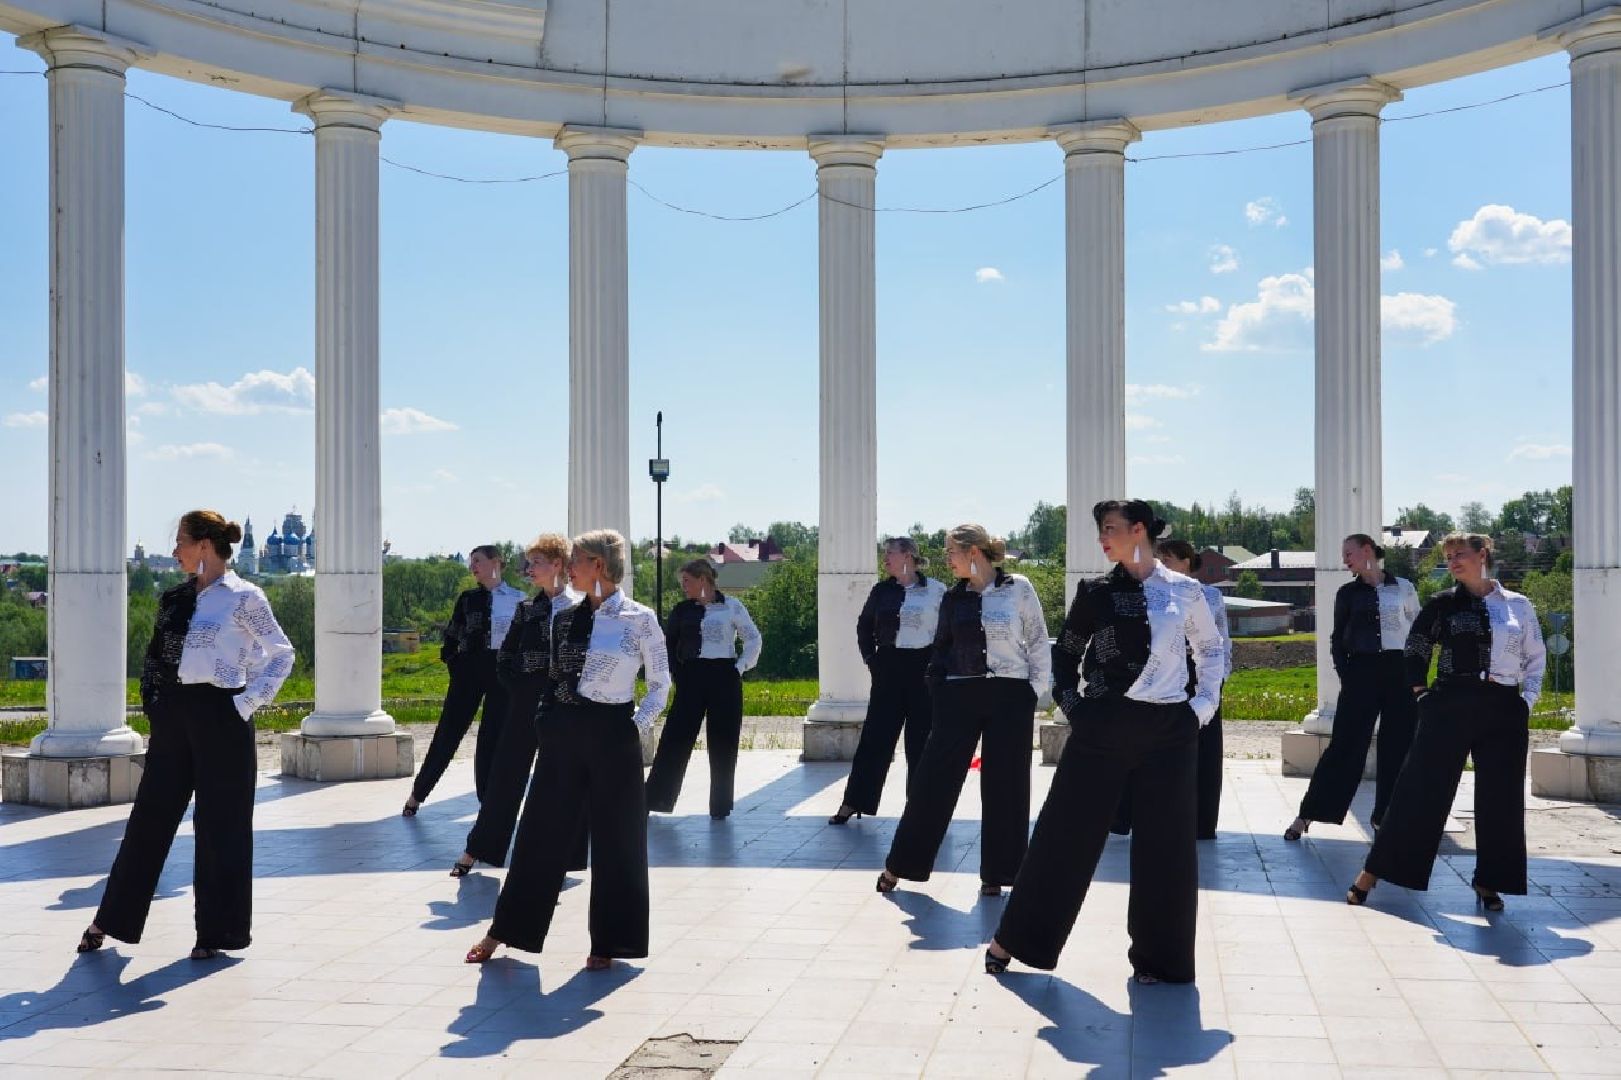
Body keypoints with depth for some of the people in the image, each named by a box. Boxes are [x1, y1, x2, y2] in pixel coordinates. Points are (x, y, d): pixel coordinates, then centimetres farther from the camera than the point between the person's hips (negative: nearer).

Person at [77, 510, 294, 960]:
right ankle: (112, 919, 22)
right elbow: (156, 654, 19)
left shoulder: (244, 598, -7)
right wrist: (153, 704, 8)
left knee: (219, 823, 3)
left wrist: (248, 703, -10)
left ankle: (217, 931, 14)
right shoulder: (176, 598, 11)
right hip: (174, 715, 6)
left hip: (219, 717, -6)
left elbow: (282, 655, -4)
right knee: (150, 815, 11)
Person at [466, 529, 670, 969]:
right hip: (562, 734, 5)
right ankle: (503, 931, 19)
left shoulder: (640, 620, -7)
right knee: (541, 833, 10)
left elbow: (660, 685, -1)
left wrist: (636, 726, -8)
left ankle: (608, 942, 17)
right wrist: (546, 720, 8)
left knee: (615, 838, 4)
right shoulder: (566, 619, 8)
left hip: (612, 736, -5)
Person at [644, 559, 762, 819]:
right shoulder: (682, 610, 6)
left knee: (722, 743, 3)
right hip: (692, 678, 2)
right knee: (676, 736, -1)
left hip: (724, 678, -2)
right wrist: (677, 673, 2)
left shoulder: (731, 606, 0)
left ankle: (720, 806, 12)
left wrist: (741, 667, -2)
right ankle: (655, 797, 4)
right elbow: (669, 644, 12)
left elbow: (753, 639, 5)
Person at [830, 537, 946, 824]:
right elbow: (864, 626, 17)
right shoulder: (882, 591, 7)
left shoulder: (936, 590, -3)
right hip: (889, 669, 3)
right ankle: (853, 802, 8)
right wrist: (871, 658, 8)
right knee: (874, 736, 3)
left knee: (921, 739, 4)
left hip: (924, 670, -3)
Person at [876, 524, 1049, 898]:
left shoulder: (1018, 588, -2)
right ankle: (900, 865, 11)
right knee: (935, 779, 3)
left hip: (1010, 696, -3)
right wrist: (937, 687, 3)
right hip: (959, 696, 3)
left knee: (1004, 784, 4)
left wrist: (1037, 689, -2)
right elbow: (941, 647, 15)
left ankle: (995, 873, 16)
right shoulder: (954, 598, 8)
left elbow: (1038, 642, 1)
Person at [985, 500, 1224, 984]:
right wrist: (1072, 705, 2)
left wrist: (1205, 702, 6)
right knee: (1065, 834, 4)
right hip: (1102, 727, 0)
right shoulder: (1096, 592, 3)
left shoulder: (1184, 591, 1)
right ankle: (1013, 939, 15)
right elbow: (1065, 652, 13)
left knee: (1164, 846, 5)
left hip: (1169, 730, 0)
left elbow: (1211, 649, 15)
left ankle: (1157, 955, 18)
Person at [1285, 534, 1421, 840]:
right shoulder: (1348, 593, 8)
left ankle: (1385, 817, 13)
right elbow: (1337, 638, 10)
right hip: (1361, 671, 0)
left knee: (1397, 747, 3)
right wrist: (1345, 675, -1)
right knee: (1344, 744, -4)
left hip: (1400, 673, 1)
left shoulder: (1403, 588, 6)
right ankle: (1307, 815, -1)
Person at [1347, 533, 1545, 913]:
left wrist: (1528, 700, 5)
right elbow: (1415, 649, 13)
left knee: (1499, 799, 5)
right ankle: (1373, 872, 2)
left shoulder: (1518, 606, 6)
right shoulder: (1442, 605, 4)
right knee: (1420, 790, -2)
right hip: (1449, 708, -1)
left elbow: (1536, 658, 14)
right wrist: (1419, 689, 6)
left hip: (1504, 711, 1)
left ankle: (1488, 881, 20)